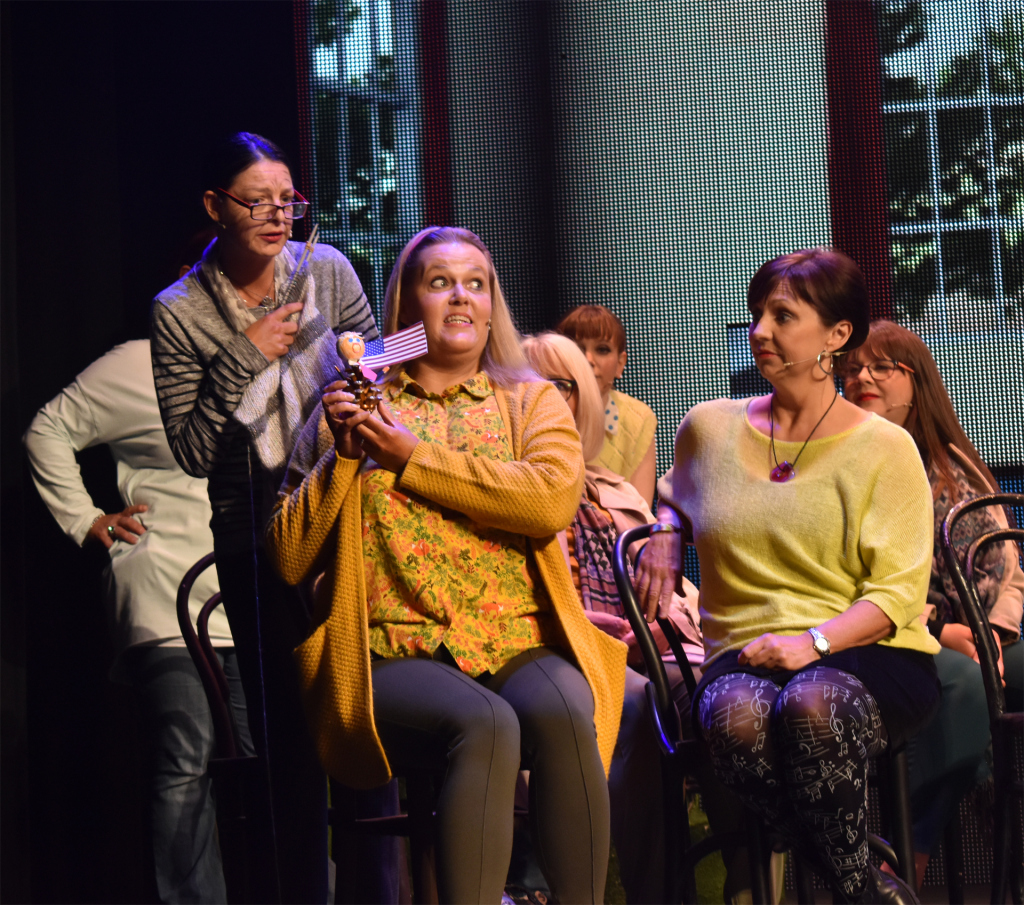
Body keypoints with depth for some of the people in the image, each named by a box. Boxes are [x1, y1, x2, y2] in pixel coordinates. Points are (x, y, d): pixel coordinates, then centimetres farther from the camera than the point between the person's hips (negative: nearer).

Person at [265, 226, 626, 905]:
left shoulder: (532, 402, 17)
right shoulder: (353, 410, 16)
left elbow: (553, 500, -7)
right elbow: (289, 561, 10)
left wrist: (413, 459, -4)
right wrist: (341, 458, -2)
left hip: (518, 645, 1)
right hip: (395, 655, -1)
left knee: (562, 710, -33)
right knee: (484, 723, -34)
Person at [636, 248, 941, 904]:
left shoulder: (884, 449, 4)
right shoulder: (708, 427, 15)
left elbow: (897, 594, -2)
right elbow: (675, 499, 38)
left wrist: (813, 641, -18)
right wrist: (664, 538, 14)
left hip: (869, 654, -2)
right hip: (744, 651, 2)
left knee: (813, 702, -41)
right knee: (735, 713, -37)